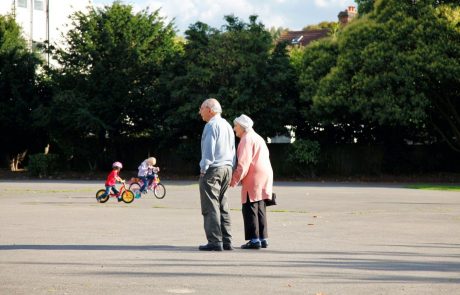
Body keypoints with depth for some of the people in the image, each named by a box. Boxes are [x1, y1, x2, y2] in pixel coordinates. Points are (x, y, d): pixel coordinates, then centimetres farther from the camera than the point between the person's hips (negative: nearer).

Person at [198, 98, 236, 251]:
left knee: (211, 207, -7)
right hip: (227, 169, 9)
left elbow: (208, 150, -15)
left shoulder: (211, 125, -10)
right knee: (222, 206, 13)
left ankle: (215, 242, -10)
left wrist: (203, 168, -10)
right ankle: (226, 241, 11)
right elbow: (232, 150, 19)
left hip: (212, 169, -9)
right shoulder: (227, 125, 18)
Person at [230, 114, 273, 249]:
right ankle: (263, 238, 12)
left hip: (253, 178, -10)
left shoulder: (246, 139, -8)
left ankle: (254, 239, -10)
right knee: (260, 209, 12)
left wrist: (234, 180, -13)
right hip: (264, 177, 10)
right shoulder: (258, 138, 22)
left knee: (250, 209, -7)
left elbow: (243, 164, -17)